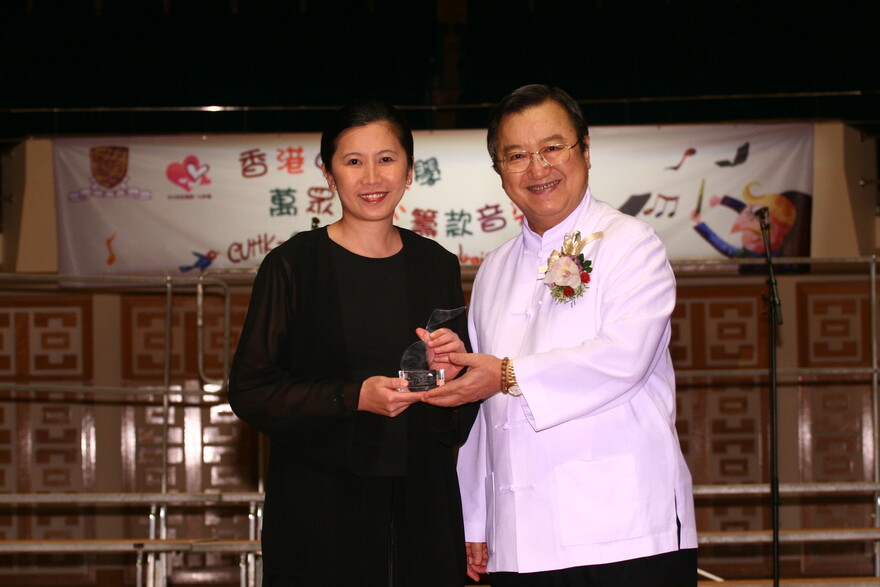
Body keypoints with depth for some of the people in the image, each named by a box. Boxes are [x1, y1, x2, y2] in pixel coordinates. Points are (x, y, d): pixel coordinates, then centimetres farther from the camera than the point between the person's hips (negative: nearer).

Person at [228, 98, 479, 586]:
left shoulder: (437, 267, 10)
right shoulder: (293, 266, -3)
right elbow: (250, 390, -8)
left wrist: (451, 373, -6)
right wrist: (352, 398, -18)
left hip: (421, 507, 4)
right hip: (321, 508, -4)